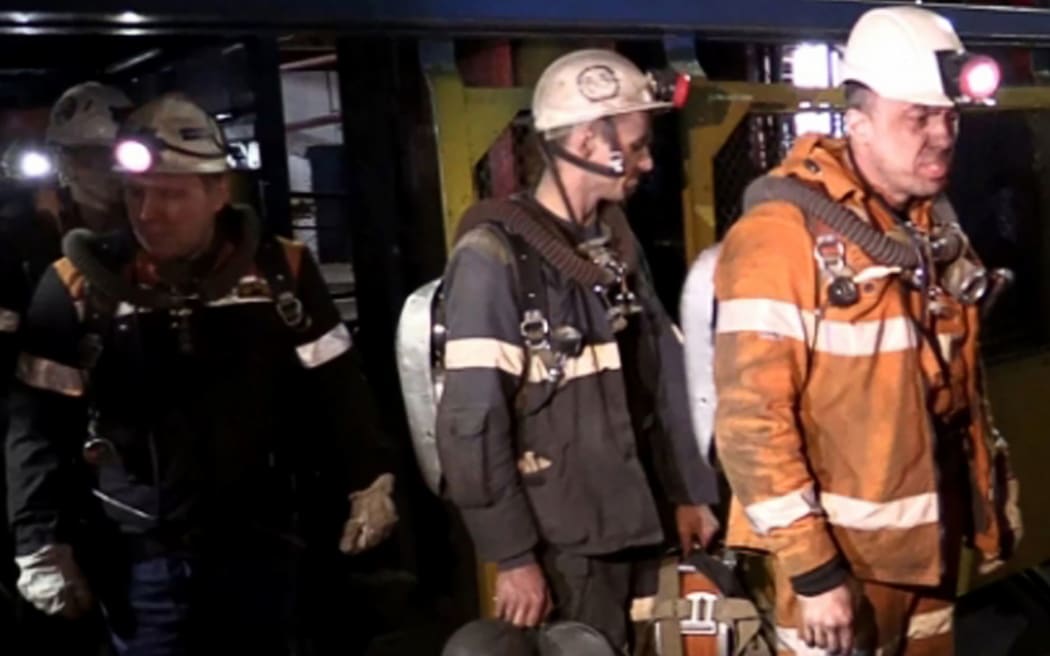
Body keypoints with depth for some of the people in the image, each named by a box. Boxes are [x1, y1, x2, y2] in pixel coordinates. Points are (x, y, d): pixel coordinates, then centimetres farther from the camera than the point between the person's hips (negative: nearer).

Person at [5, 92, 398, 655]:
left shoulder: (280, 270, -4)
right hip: (138, 553, -1)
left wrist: (367, 484, 6)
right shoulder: (80, 284, -7)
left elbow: (336, 391, 4)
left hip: (260, 541, 2)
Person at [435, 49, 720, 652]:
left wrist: (688, 491, 12)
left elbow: (665, 377, 14)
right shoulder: (495, 257, -13)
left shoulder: (618, 245, 11)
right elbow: (472, 424, -16)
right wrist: (514, 556, -16)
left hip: (635, 525, 7)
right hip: (562, 545, -7)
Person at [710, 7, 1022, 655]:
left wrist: (993, 491, 15)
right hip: (840, 552, -7)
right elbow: (751, 419, -21)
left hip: (930, 543, 8)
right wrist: (812, 570, -21)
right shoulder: (783, 235, -18)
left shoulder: (936, 229, 7)